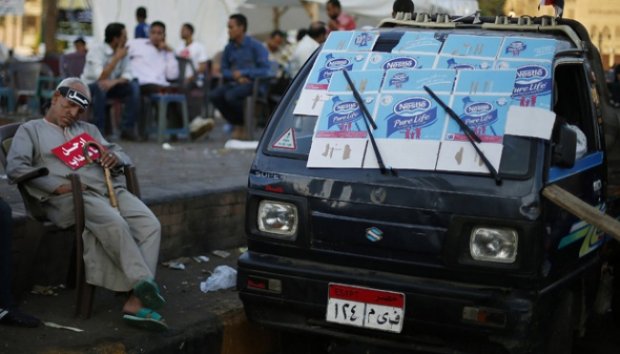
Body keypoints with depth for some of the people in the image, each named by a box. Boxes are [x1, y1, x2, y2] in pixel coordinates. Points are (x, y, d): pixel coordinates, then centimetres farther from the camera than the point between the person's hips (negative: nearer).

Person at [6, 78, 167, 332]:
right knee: (114, 223, -37)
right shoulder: (31, 130, 17)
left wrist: (115, 157, 0)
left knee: (150, 226, -24)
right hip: (70, 197, -5)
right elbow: (15, 168, 0)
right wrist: (58, 186, -12)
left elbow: (122, 156, 28)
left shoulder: (87, 129, 33)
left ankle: (136, 301, -32)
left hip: (111, 189, 5)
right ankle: (144, 282, -35)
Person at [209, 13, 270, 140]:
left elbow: (264, 70, -10)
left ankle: (244, 127, -8)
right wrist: (235, 76, -9)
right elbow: (224, 70, 13)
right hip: (234, 82, 6)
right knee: (214, 95, -20)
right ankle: (236, 125, -4)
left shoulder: (256, 46, -5)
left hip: (252, 82, -6)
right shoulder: (229, 47, 10)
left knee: (231, 95, -32)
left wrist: (243, 73, -16)